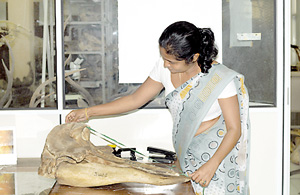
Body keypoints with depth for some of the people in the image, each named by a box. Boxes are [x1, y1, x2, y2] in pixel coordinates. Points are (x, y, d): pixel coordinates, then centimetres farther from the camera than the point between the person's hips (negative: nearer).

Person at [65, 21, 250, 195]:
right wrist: (87, 112, 1)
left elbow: (234, 129, -15)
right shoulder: (164, 68, -6)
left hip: (218, 152, -4)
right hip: (185, 153, 4)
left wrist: (211, 165, -26)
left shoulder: (220, 77, -19)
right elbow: (135, 100, 4)